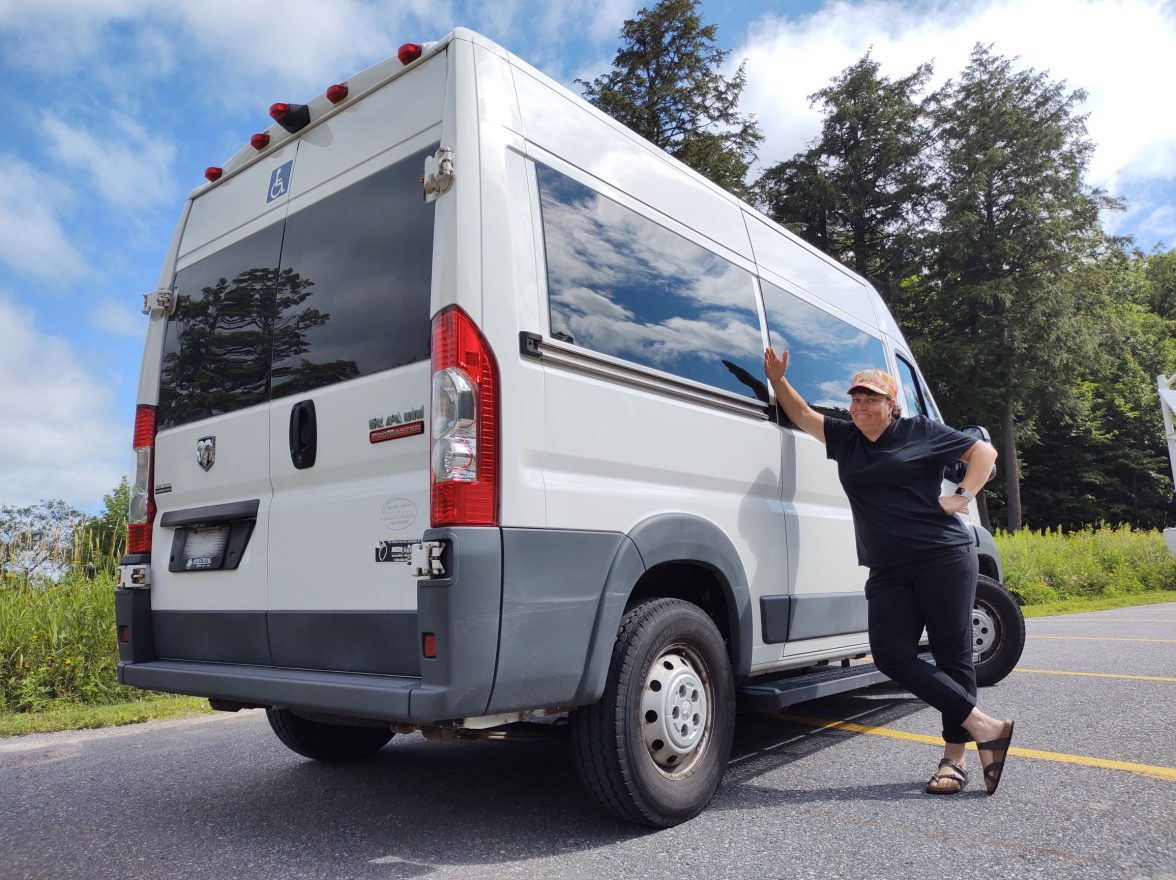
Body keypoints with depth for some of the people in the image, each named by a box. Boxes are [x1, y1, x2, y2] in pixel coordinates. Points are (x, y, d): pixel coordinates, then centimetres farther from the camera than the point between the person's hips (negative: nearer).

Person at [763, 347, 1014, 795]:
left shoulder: (921, 431, 4)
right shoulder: (844, 438, 16)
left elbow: (984, 451, 8)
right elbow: (803, 414, 20)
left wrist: (963, 497, -5)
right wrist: (777, 379, 5)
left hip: (943, 558, -4)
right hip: (888, 572, 5)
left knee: (951, 654, -1)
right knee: (890, 653, -9)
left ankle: (954, 758, 9)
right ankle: (984, 728, 0)